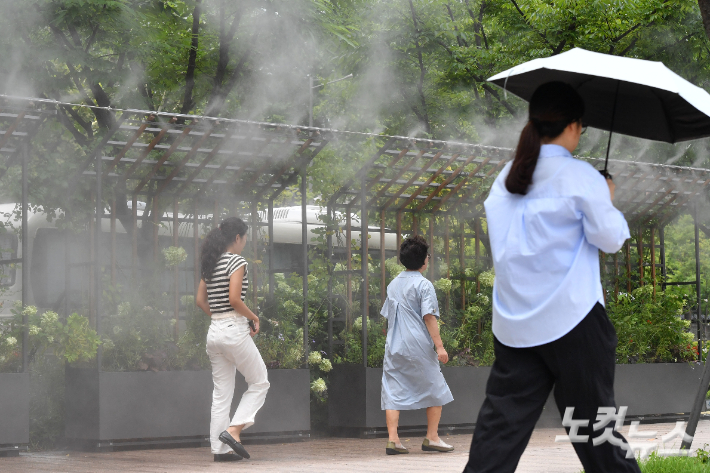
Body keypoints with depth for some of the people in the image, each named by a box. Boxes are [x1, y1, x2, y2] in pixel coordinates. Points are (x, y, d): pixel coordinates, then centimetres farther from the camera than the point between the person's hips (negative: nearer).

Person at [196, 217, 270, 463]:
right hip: (234, 330, -8)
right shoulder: (237, 261, -10)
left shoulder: (210, 264, 13)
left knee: (221, 393, 9)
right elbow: (234, 299, -19)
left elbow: (201, 300, 15)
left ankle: (219, 448, 8)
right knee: (259, 383, 6)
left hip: (214, 330, 8)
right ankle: (233, 429, -7)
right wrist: (254, 317, -6)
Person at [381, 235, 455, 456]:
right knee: (435, 390, 9)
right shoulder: (424, 285, -7)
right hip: (419, 347, -6)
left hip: (394, 346, 6)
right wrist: (439, 346, -15)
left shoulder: (393, 284, 14)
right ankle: (432, 437, 9)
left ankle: (393, 439, -6)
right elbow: (429, 317, -15)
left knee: (393, 392, 2)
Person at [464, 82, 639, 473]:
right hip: (571, 320, -5)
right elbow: (610, 238, -7)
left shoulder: (507, 177, 8)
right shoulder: (579, 176, -10)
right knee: (591, 414, 7)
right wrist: (608, 201, 11)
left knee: (503, 419, 5)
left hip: (513, 321, 5)